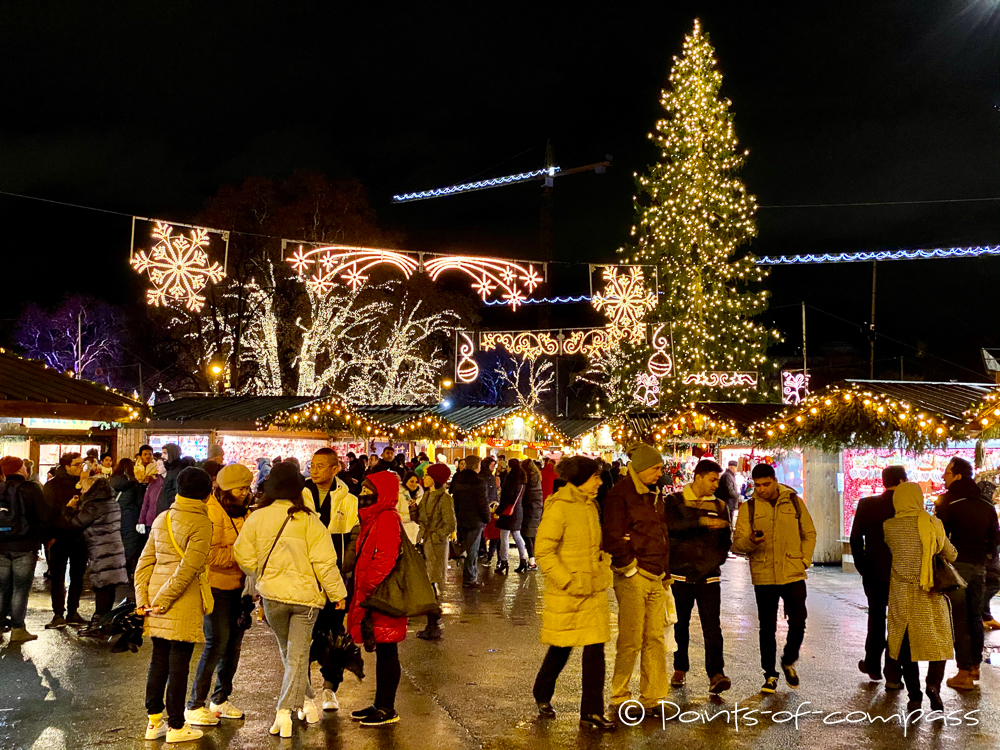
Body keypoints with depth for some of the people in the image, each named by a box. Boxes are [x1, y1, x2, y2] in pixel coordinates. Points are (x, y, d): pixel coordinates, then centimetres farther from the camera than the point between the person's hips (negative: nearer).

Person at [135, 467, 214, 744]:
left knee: (158, 659, 15)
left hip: (156, 597, 7)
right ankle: (176, 727, 12)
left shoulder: (162, 518, 11)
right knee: (178, 663, 2)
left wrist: (142, 598, 8)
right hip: (183, 601, -7)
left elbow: (145, 560, 9)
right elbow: (188, 568, -19)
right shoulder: (201, 523, -11)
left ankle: (154, 722, 24)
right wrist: (164, 600, -13)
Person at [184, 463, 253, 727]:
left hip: (237, 585, 8)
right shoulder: (212, 512, -16)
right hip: (217, 586, -8)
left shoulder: (241, 511, 12)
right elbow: (211, 555, -23)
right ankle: (195, 705, 4)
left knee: (233, 643, 11)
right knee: (216, 644, -8)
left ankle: (220, 699, 25)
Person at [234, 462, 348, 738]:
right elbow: (324, 562, -12)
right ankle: (285, 710, -3)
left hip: (272, 594, 2)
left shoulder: (257, 518, -6)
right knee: (298, 653, 4)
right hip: (305, 594, -2)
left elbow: (244, 556, -1)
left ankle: (307, 700, 29)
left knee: (288, 652, 20)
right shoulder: (309, 521, -13)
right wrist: (338, 593, 0)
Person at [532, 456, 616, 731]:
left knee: (595, 649, 3)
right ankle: (542, 696, 33)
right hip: (566, 594, -7)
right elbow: (543, 551, -18)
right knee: (561, 648, 8)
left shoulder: (590, 506, 10)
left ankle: (592, 712, 11)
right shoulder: (559, 507, -15)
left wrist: (603, 566, 9)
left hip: (594, 590, 7)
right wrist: (569, 582, -20)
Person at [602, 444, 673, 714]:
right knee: (631, 640, -2)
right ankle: (619, 694, 12)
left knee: (656, 639, 8)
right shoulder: (620, 495, -9)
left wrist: (665, 577, 21)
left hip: (656, 578, 8)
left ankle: (652, 697, 16)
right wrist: (631, 569, -10)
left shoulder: (653, 496, 17)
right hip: (633, 579, -8)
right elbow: (613, 538, -15)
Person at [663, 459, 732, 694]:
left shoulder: (719, 506, 10)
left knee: (712, 625, -10)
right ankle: (680, 668, 26)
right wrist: (701, 521, -31)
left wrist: (717, 560, -1)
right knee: (681, 624, 10)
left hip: (709, 576, 1)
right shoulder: (674, 502, 0)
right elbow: (672, 525, -20)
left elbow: (726, 538, 15)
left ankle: (716, 675, -12)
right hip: (681, 574, -1)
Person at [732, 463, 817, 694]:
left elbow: (809, 534, 13)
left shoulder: (794, 502, 4)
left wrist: (805, 560, 1)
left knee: (798, 622, -1)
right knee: (767, 627, 6)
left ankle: (789, 662, 26)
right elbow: (737, 543, -4)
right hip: (763, 577, 0)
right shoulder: (749, 508, 1)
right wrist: (750, 541, -25)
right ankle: (770, 674, 20)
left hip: (793, 574, 0)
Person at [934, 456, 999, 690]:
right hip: (979, 566, 6)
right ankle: (975, 665, 26)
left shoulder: (949, 503, -10)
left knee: (959, 619, -3)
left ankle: (964, 674, -3)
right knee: (975, 617, 17)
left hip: (957, 565, -6)